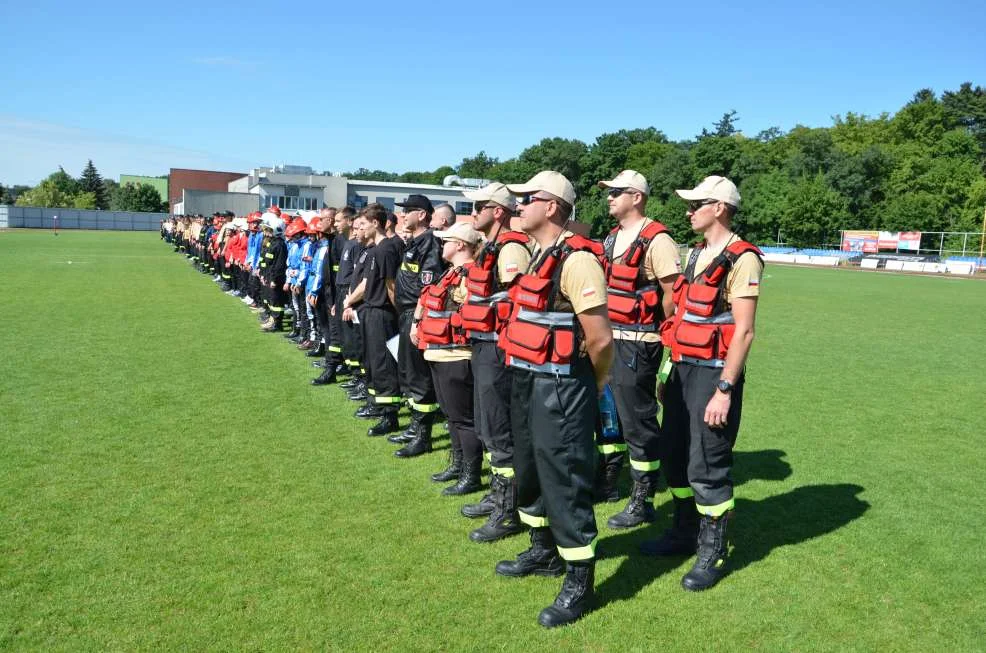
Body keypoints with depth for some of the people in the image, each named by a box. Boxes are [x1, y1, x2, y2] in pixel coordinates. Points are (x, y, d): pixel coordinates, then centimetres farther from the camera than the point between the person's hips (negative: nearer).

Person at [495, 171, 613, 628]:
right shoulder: (539, 255, 12)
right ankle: (545, 552, 41)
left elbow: (601, 338, -21)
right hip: (528, 381, 10)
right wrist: (527, 376, 16)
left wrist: (593, 384, -5)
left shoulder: (576, 260, -19)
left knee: (564, 481, -1)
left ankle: (580, 585, 15)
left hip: (560, 388, -10)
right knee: (529, 472, 21)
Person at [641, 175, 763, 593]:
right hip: (683, 369, 9)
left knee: (707, 466, -1)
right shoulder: (696, 254, 13)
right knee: (674, 457, 16)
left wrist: (725, 390, -20)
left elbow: (744, 331, -17)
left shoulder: (741, 259, -13)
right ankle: (684, 533, 34)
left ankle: (713, 553, 17)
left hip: (713, 373, -8)